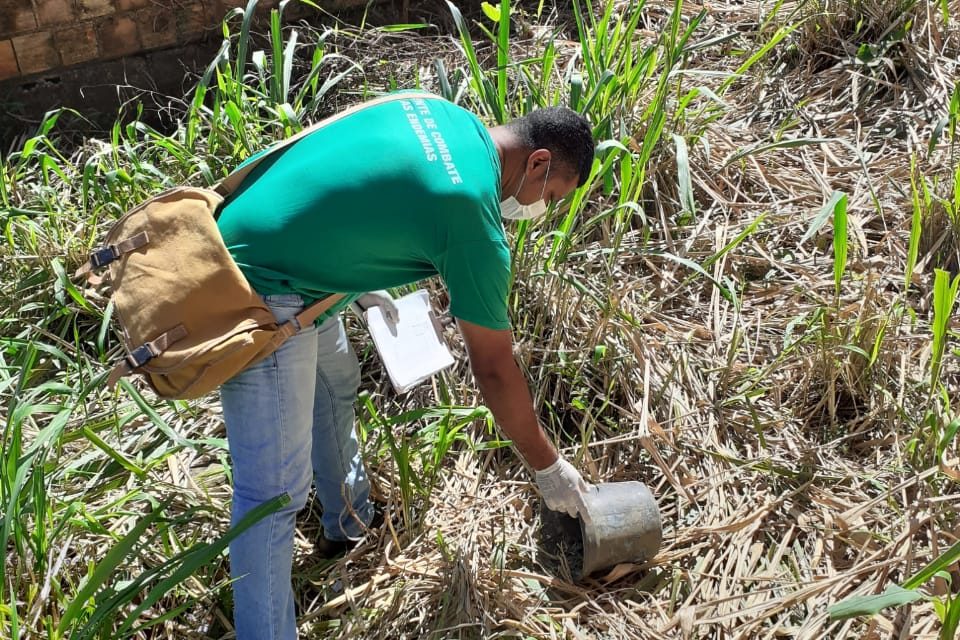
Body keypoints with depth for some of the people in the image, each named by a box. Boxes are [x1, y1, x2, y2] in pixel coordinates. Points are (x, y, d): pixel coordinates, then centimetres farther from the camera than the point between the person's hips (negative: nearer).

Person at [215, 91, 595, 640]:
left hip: (254, 235, 11)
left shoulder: (438, 110, 4)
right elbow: (495, 369, -10)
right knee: (274, 491, -5)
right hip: (259, 298, -11)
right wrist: (549, 467, 3)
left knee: (337, 382, 28)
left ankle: (350, 521, 49)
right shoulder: (474, 218, -19)